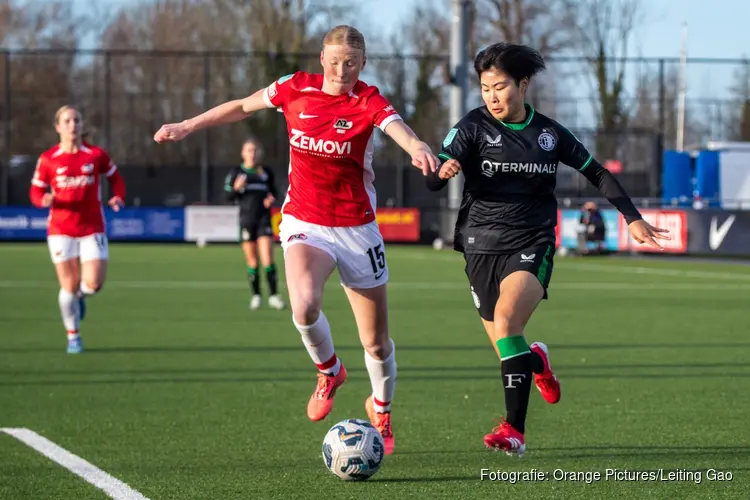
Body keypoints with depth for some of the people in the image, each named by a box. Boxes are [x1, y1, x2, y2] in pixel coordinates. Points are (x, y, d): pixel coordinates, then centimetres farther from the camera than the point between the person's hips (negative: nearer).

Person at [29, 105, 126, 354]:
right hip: (60, 230, 0)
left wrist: (118, 197, -7)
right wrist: (44, 200, -19)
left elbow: (115, 177, 13)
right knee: (69, 286, 0)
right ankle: (73, 336, 20)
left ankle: (79, 295, 29)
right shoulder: (47, 159, -2)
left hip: (92, 228, 1)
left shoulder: (97, 155, -1)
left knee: (93, 284, -10)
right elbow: (36, 191, 4)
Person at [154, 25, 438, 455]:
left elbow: (398, 128, -34)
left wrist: (418, 148, -56)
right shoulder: (295, 88, -3)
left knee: (377, 342, 6)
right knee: (305, 305, -30)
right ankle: (329, 371, 2)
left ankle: (381, 410, 37)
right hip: (305, 223, 1)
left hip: (357, 230, -1)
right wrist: (189, 126, 18)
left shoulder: (369, 101, -11)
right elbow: (244, 107, 15)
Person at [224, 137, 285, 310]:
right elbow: (229, 197, 3)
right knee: (252, 262, 3)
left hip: (264, 219, 0)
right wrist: (236, 188, -17)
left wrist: (271, 198, -3)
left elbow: (273, 191, 19)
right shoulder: (236, 173, 4)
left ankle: (274, 295, -8)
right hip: (246, 220, 0)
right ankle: (256, 295, 14)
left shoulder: (266, 172, 8)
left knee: (268, 259, -11)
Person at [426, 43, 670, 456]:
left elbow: (597, 174, 15)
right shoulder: (473, 126, -2)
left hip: (532, 244, -1)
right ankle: (535, 360, 45)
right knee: (506, 349, 5)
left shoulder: (549, 134, 3)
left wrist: (632, 218, 10)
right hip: (482, 245, 1)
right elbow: (432, 181, -11)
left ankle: (514, 430, -28)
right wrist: (443, 170, -35)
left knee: (506, 318, -28)